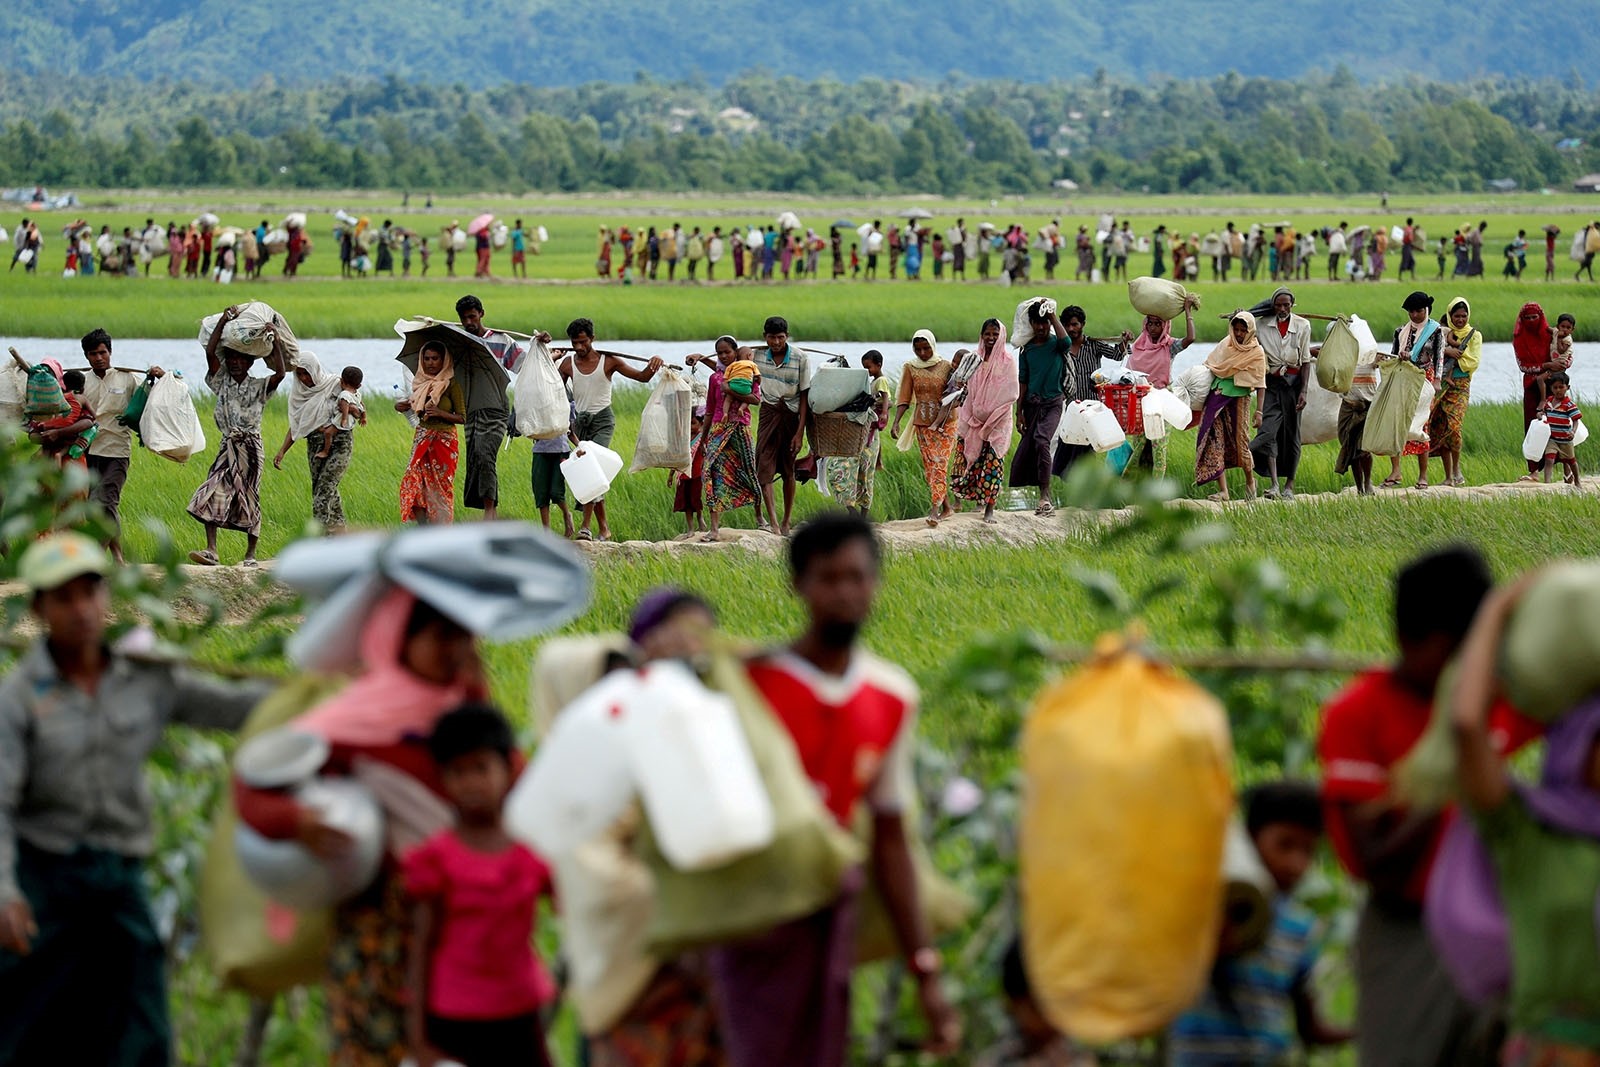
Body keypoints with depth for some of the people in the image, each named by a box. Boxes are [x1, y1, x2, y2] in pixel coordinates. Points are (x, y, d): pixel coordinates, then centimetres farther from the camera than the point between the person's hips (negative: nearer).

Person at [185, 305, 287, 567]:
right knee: (212, 495, -14)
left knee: (249, 497, 2)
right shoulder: (221, 383, 9)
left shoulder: (259, 387, 6)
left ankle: (250, 555, 10)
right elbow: (210, 351, -3)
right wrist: (223, 321, -7)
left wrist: (275, 342, -13)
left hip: (250, 447, -2)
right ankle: (211, 550, -18)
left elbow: (280, 373, -13)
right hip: (227, 446, 2)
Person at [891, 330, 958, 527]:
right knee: (929, 466, 4)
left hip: (945, 422, -3)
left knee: (939, 464, -13)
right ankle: (947, 507, 16)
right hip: (922, 423, 3)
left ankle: (935, 508, -19)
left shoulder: (946, 367, -3)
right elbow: (904, 399, 0)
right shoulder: (910, 369, 3)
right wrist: (896, 423, -13)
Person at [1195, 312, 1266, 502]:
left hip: (1239, 399, -4)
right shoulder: (1226, 344, 8)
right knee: (1215, 442, -5)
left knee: (1240, 443, -1)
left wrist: (1259, 411, -14)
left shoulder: (1256, 352, -3)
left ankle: (1250, 481, 26)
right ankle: (1222, 491, -6)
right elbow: (1208, 366, 18)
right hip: (1216, 398, 4)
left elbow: (1260, 385, -6)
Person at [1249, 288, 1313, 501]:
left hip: (1293, 381, 0)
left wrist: (1303, 391, -6)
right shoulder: (1262, 325, 1)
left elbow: (1306, 361, 1)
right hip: (1271, 383, 0)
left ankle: (1289, 486, 12)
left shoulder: (1302, 326, 1)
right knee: (1267, 430, -16)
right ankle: (1273, 485, -22)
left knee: (1292, 433, 3)